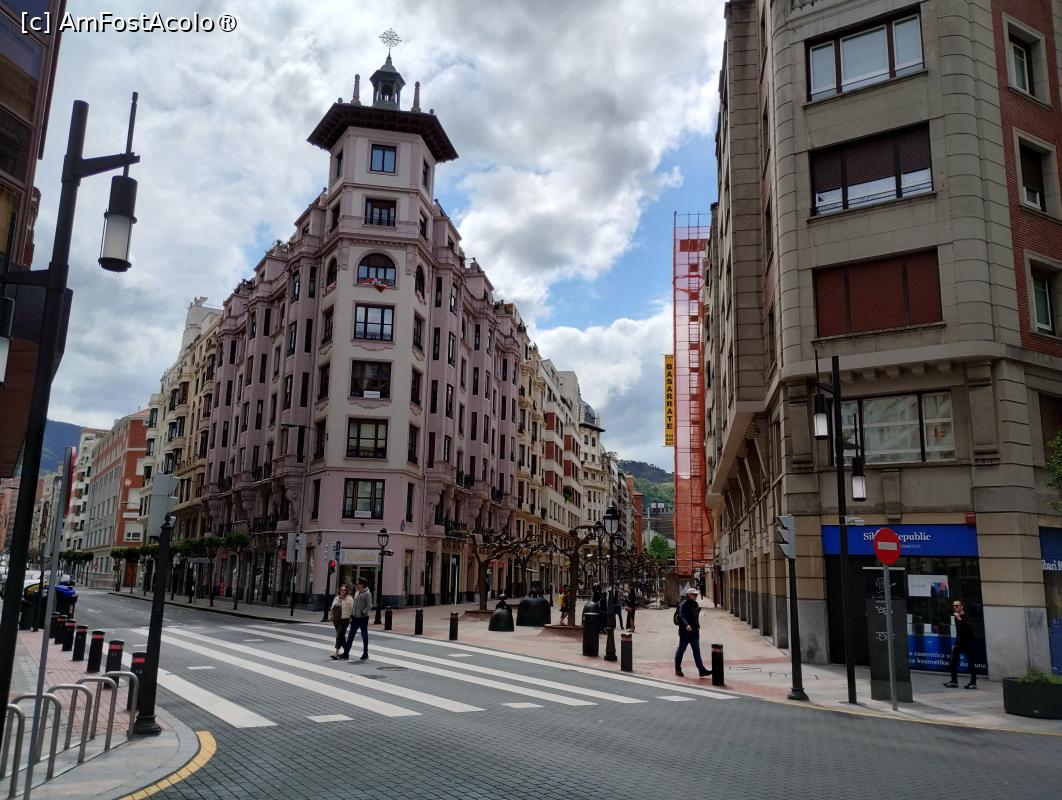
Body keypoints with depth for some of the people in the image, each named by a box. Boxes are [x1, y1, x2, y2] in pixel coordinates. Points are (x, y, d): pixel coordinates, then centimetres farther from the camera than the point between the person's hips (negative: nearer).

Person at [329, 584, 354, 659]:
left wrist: (351, 618, -15)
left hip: (344, 620, -7)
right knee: (341, 636, 14)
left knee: (339, 636, -12)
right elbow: (333, 608, 21)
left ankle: (336, 653, -14)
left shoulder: (349, 599, -6)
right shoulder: (336, 598, 13)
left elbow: (352, 610, -8)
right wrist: (332, 617, 13)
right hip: (336, 620, 7)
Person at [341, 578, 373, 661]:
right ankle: (346, 653, 5)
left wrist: (362, 613, -24)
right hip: (355, 618, 7)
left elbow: (369, 606, -18)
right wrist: (351, 616, 13)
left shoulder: (367, 593, -12)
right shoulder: (356, 593, 11)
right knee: (350, 636, 3)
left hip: (363, 618, -7)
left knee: (364, 636, 5)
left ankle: (365, 654, 16)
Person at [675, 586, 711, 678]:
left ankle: (701, 670, 0)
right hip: (685, 632, -7)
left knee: (697, 651, 3)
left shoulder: (695, 604, 13)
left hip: (694, 632, 7)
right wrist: (686, 625, -41)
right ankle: (677, 669, 17)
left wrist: (697, 626, 22)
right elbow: (681, 615, -28)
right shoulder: (684, 604, -14)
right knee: (681, 650, 5)